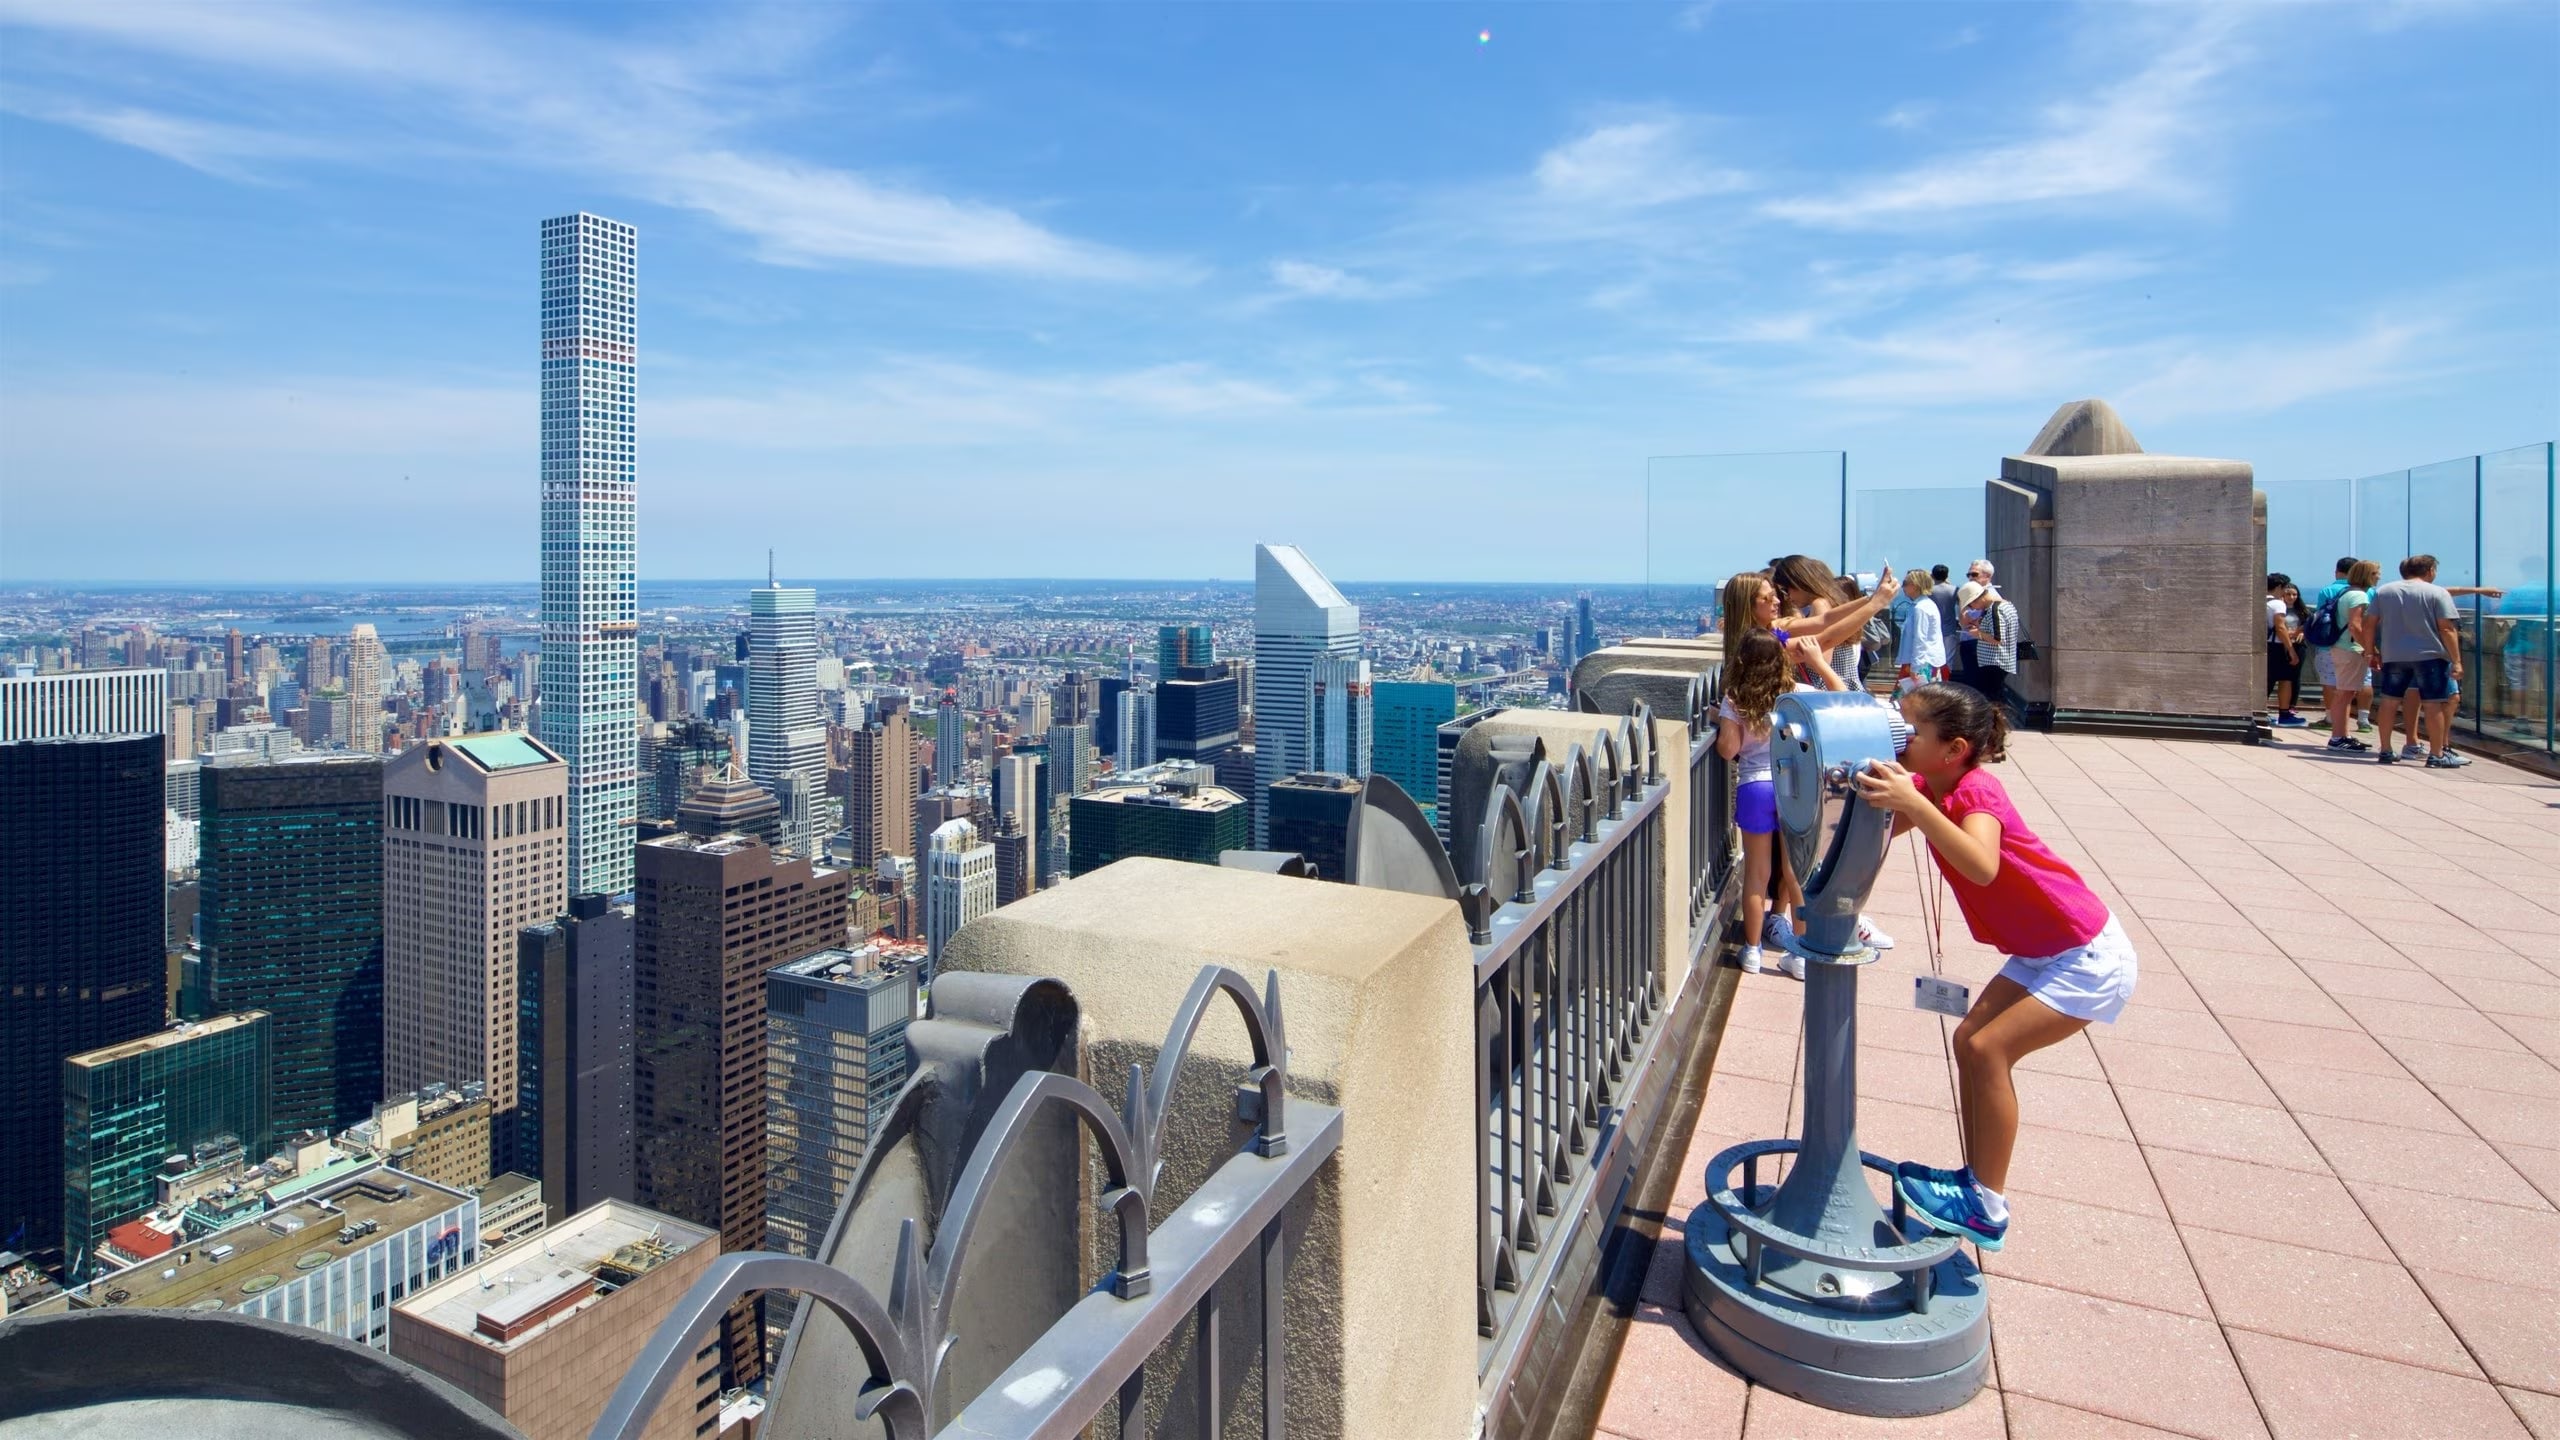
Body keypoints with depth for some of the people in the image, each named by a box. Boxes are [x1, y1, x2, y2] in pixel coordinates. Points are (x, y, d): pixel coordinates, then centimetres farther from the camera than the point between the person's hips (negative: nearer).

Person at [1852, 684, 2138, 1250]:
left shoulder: (1974, 791, -27)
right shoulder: (1928, 788, -1)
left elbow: (1982, 867, -46)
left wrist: (1913, 805, -55)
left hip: (2090, 957, -9)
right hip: (2041, 951, 9)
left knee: (1988, 1050, -15)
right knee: (1969, 1041, 5)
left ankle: (1986, 1208, -5)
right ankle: (1976, 1179, 16)